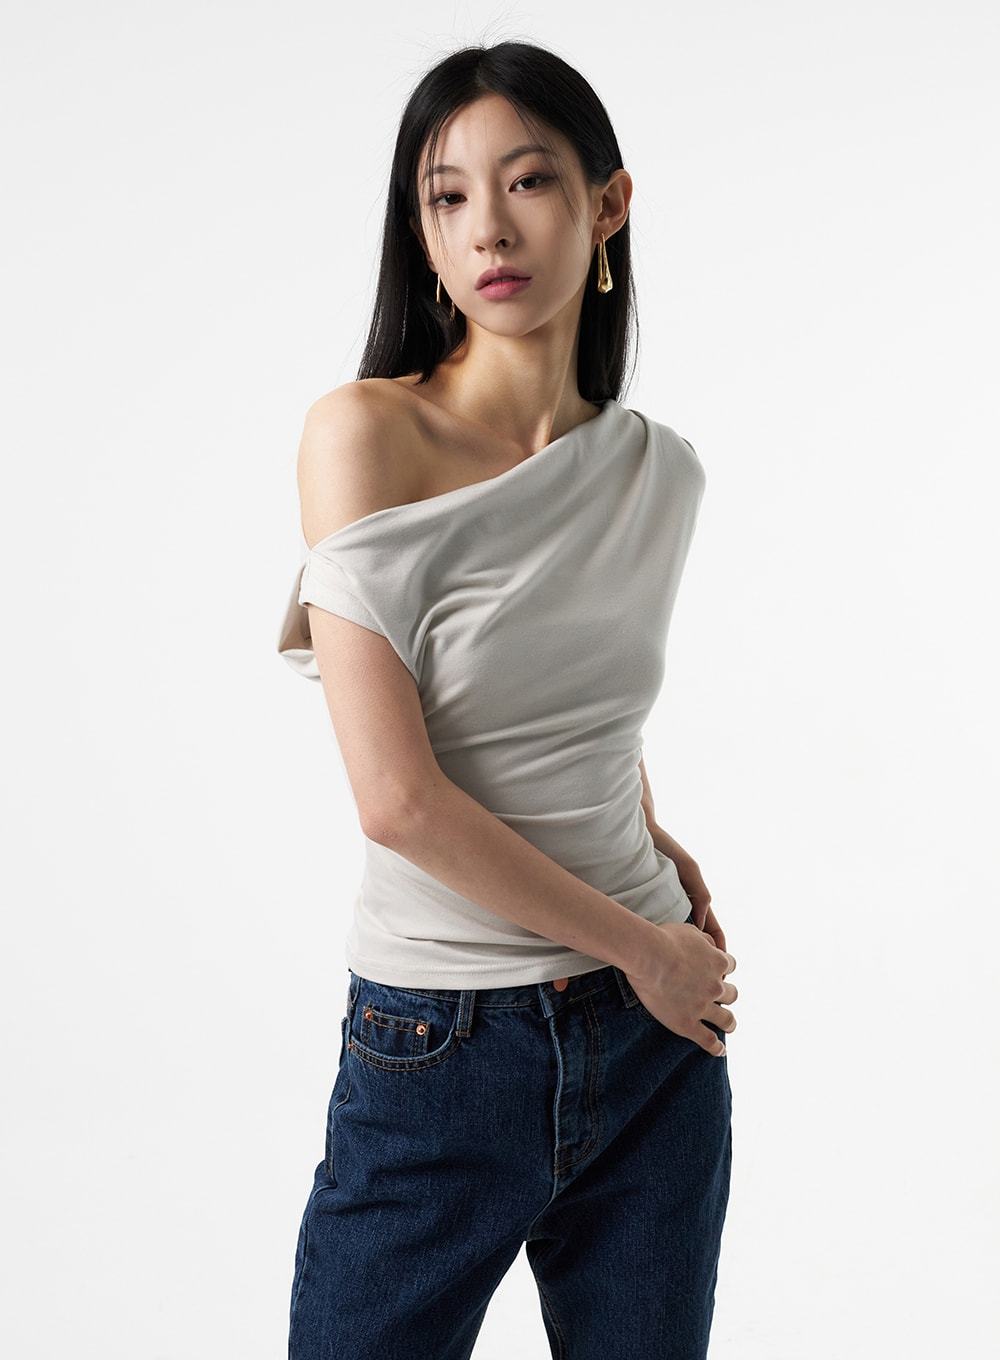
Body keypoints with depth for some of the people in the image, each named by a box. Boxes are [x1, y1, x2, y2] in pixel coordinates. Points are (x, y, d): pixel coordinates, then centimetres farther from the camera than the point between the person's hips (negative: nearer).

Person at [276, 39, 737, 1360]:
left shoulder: (662, 471, 2)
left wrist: (650, 837, 6)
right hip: (441, 1052, -4)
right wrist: (635, 944, -10)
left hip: (659, 1031, 4)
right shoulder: (366, 431, -13)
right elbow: (398, 798, -19)